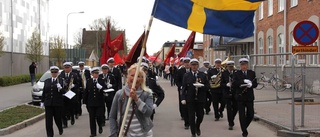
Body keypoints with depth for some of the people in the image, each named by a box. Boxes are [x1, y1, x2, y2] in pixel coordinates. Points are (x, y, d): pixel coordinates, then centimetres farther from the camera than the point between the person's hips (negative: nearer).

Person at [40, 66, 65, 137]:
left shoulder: (61, 80, 0)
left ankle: (60, 129, 37)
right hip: (48, 103, 2)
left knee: (57, 118, 8)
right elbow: (44, 92, 12)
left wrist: (60, 88, -25)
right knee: (48, 120, -2)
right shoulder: (47, 81, 10)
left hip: (58, 103, -2)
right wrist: (42, 102, 9)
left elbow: (64, 92, -5)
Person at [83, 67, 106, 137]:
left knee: (99, 116, -5)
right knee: (92, 118, 5)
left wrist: (101, 88, -26)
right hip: (91, 103, 2)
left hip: (100, 103, -2)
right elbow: (86, 92, 6)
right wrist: (85, 101, 5)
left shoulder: (101, 81, 0)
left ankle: (100, 127, 26)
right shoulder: (89, 81, 5)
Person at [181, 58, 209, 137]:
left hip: (200, 99, 1)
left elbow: (207, 87, 2)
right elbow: (184, 88, 0)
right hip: (190, 100, -1)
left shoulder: (203, 75, 4)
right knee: (191, 117, 1)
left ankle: (197, 127, 36)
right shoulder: (186, 75, 3)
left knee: (200, 116, 6)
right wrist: (183, 98, -10)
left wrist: (201, 86, -18)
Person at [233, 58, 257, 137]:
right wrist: (243, 81, -23)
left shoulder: (252, 73, 8)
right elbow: (234, 84, -12)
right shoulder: (236, 74, 0)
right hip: (240, 97, -2)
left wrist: (251, 84, -20)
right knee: (242, 115, -1)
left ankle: (244, 127, 29)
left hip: (249, 97, 2)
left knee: (250, 115, 4)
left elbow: (255, 84, 2)